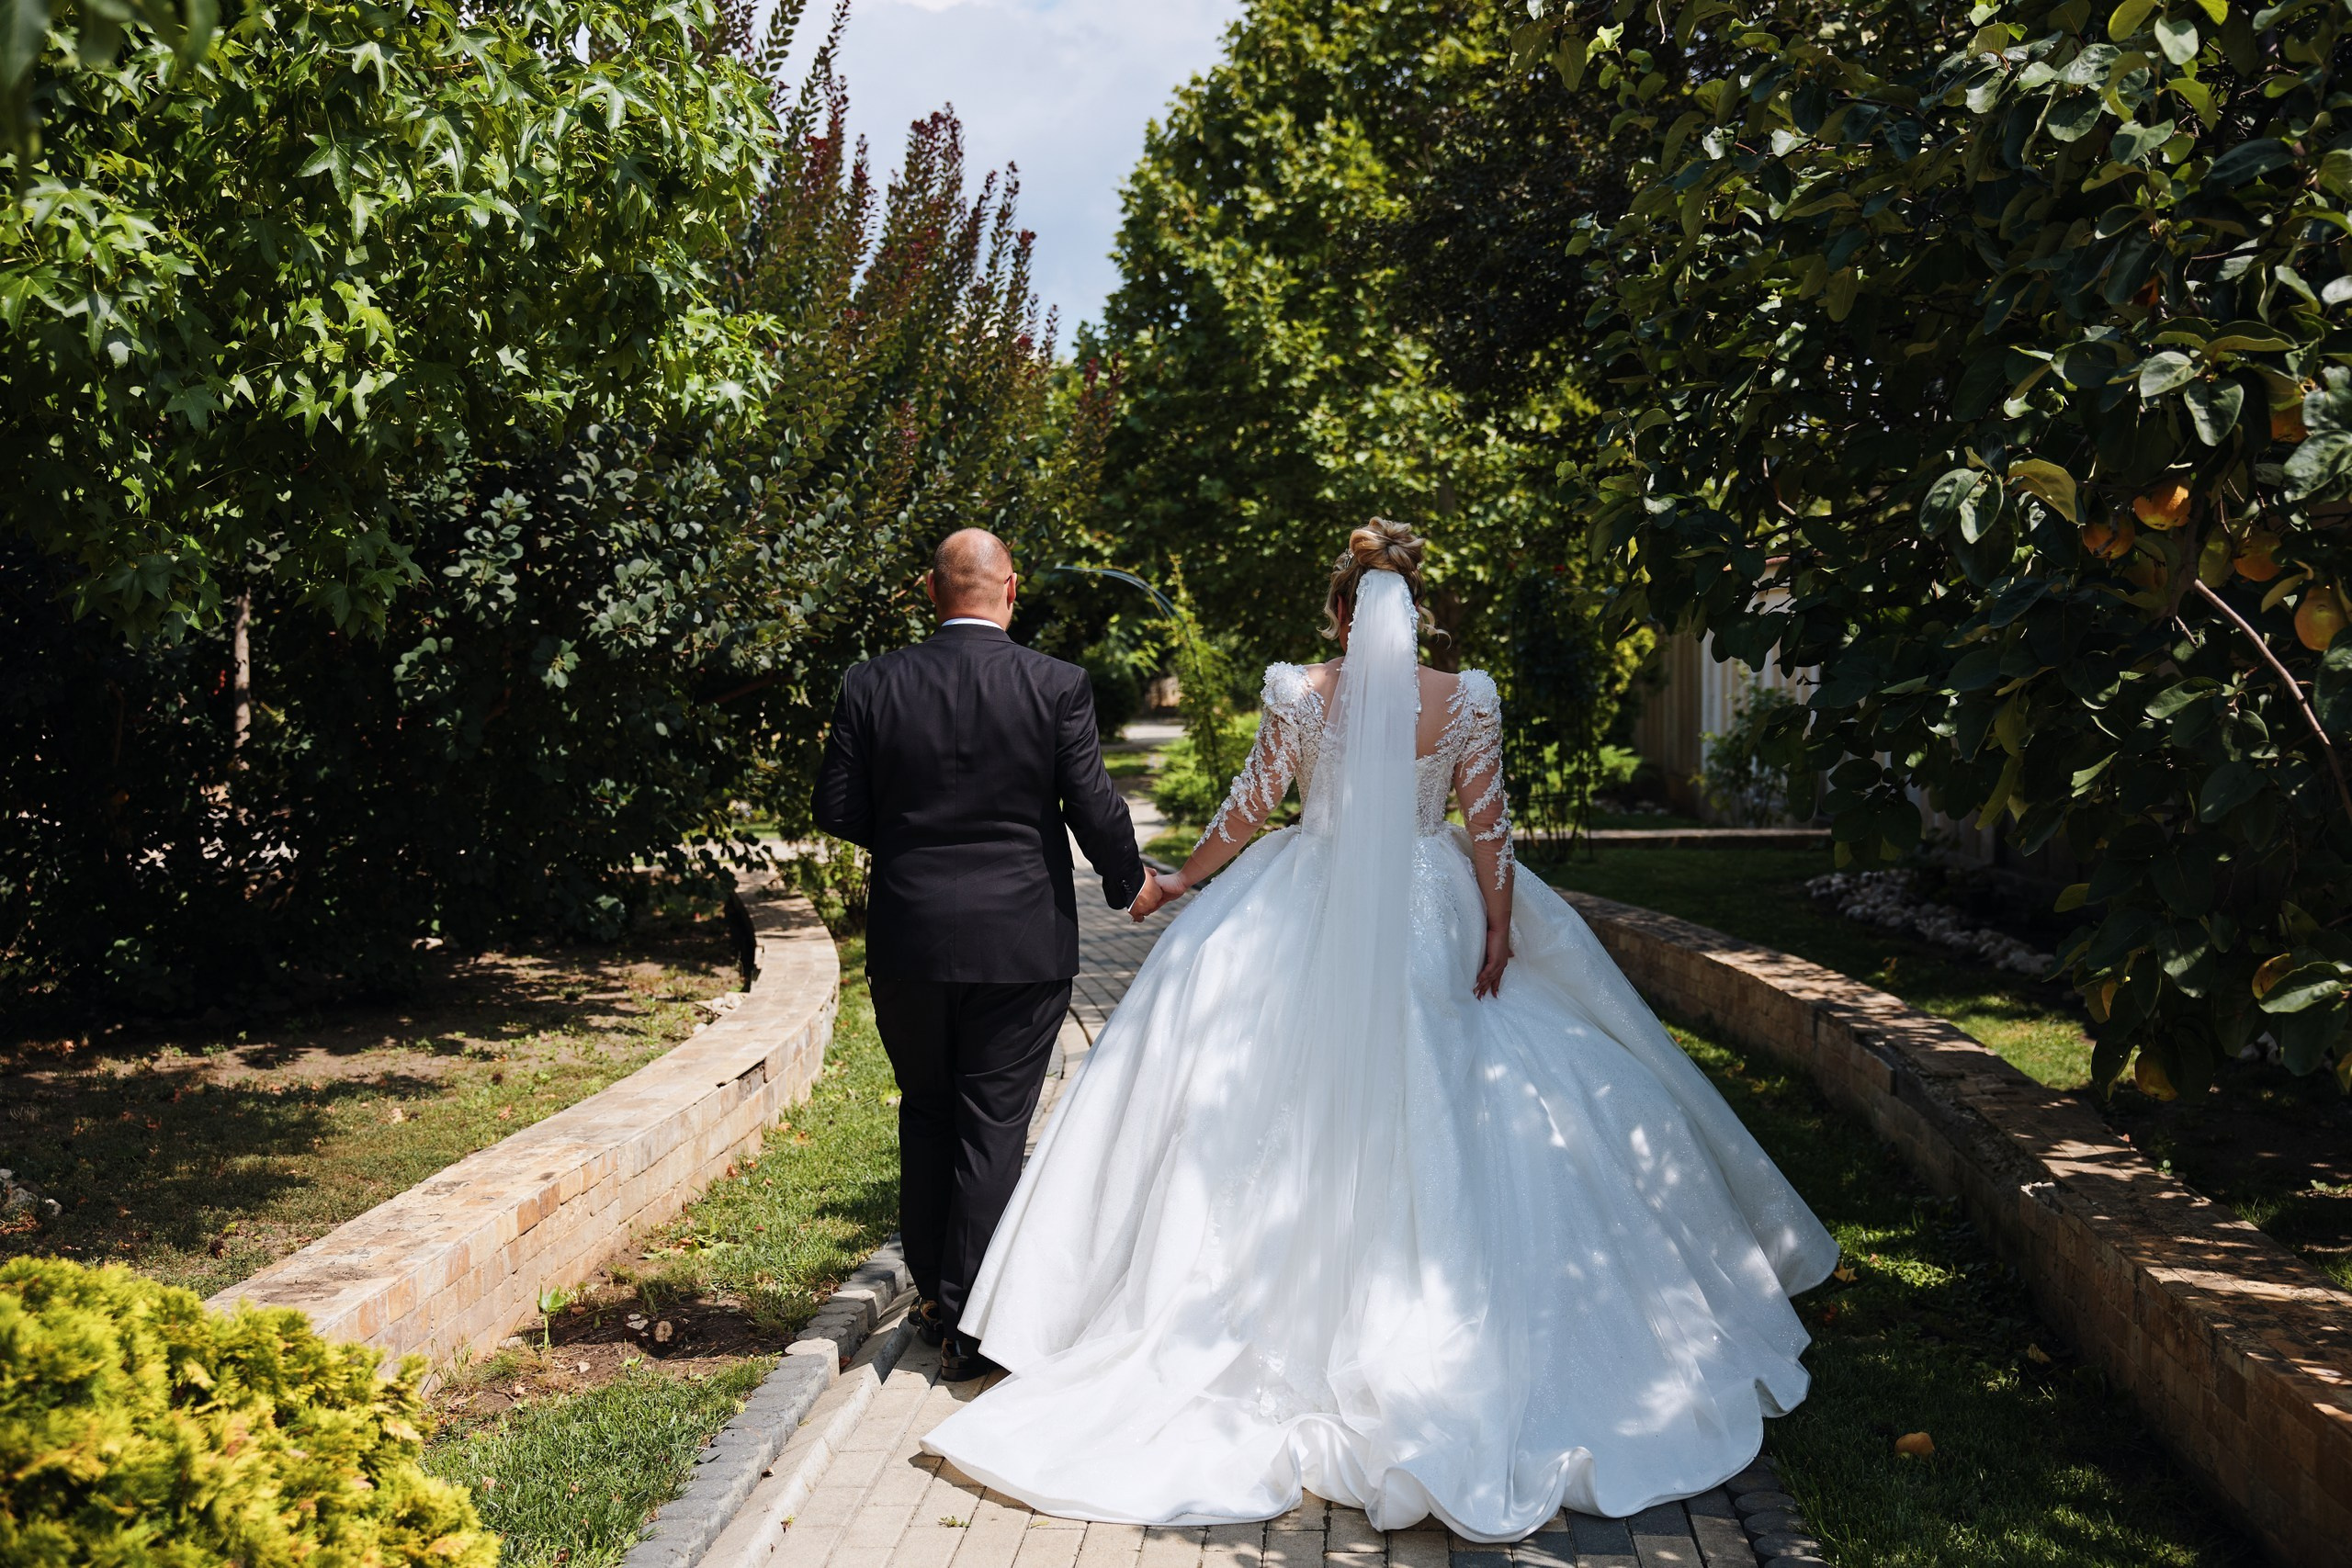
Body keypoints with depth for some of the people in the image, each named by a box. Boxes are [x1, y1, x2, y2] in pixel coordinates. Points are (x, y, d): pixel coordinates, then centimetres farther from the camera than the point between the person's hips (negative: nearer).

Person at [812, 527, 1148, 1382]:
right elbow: (1094, 807, -6)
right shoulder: (1058, 686, -8)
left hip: (909, 938, 2)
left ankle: (931, 1289, 29)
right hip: (1023, 941, -2)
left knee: (925, 1116, 18)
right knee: (994, 1126, 5)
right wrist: (1130, 882, 13)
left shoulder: (872, 685, -3)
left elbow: (838, 811, 0)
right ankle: (969, 1320, 8)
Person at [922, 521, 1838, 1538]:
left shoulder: (1298, 692, -6)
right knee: (1434, 1115, 9)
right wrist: (1499, 930, 3)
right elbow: (1487, 825, -5)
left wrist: (1180, 881, 13)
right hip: (1430, 927, 0)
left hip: (1309, 921, 0)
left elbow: (1252, 805, -1)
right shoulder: (1467, 700, -6)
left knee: (1305, 1117, 10)